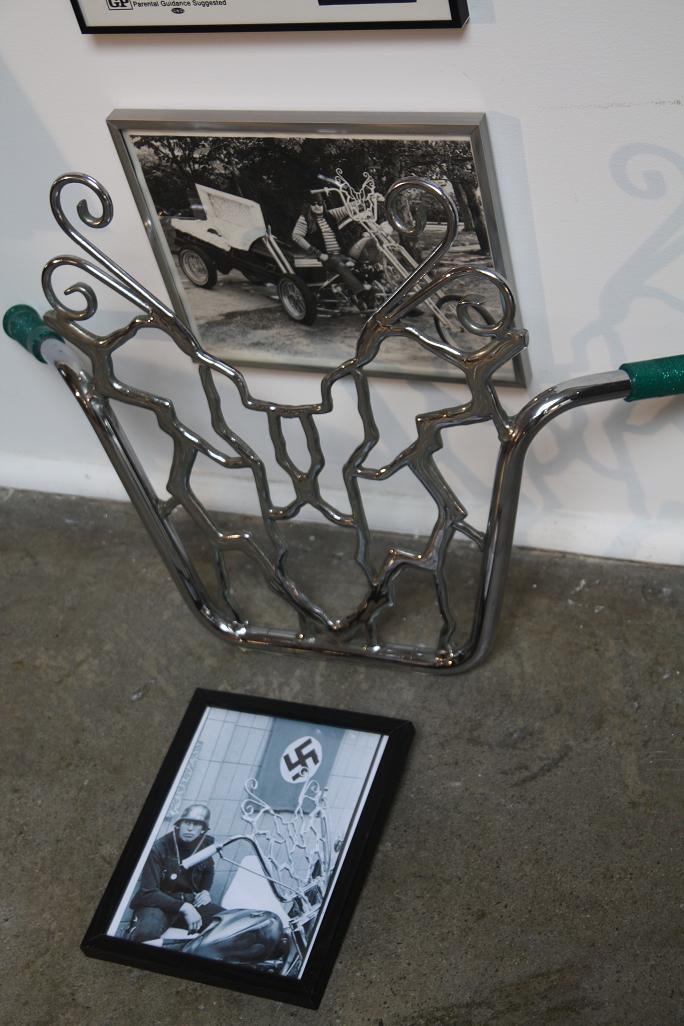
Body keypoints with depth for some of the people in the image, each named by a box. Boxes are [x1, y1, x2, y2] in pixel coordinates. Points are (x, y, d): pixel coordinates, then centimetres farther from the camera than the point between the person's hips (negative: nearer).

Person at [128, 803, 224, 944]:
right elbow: (148, 892, -21)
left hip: (190, 901, 6)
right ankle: (137, 930, -6)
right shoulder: (159, 849, -16)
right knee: (147, 932, -41)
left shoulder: (205, 844, 1)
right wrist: (183, 907, -31)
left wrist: (205, 891, 6)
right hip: (159, 902, -6)